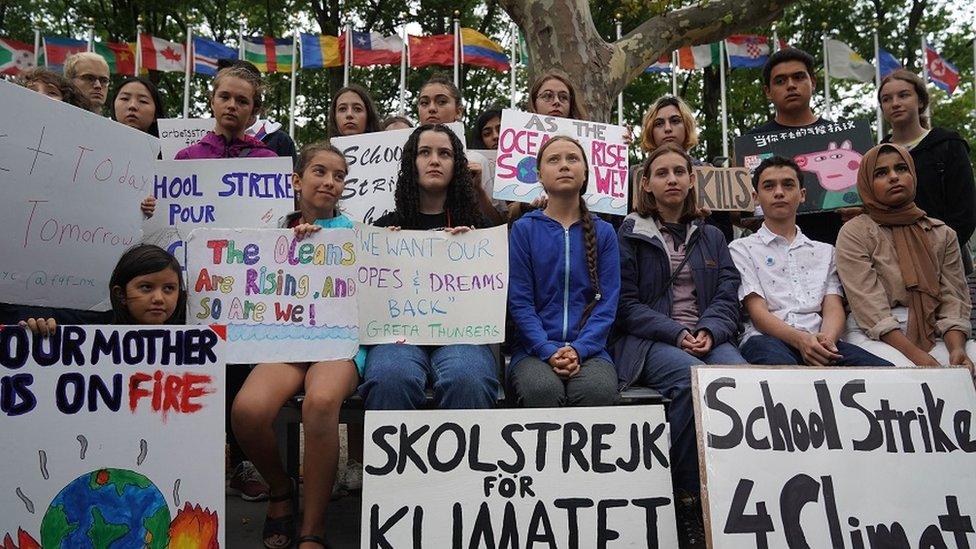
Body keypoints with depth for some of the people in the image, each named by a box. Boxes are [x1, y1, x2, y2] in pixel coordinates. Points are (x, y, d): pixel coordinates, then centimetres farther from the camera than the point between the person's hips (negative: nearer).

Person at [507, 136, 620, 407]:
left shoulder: (603, 232, 12)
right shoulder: (524, 229, 8)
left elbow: (607, 302, 4)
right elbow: (519, 301, 0)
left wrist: (579, 349, -13)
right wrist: (549, 351, -14)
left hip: (588, 349, 1)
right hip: (534, 349, -1)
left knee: (598, 390, -32)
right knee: (543, 390, -34)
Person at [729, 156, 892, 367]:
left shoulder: (824, 251, 28)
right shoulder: (742, 249, 15)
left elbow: (833, 307, 13)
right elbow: (757, 311, 1)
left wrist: (827, 339, -13)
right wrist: (801, 339, -18)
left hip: (819, 343, 4)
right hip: (767, 339, -4)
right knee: (779, 364, -43)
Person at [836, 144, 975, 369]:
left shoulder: (943, 234, 15)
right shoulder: (854, 233, 1)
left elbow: (953, 300, 5)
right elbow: (870, 309, -10)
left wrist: (956, 349, -15)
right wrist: (916, 355, -21)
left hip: (934, 336, 4)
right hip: (877, 337, -3)